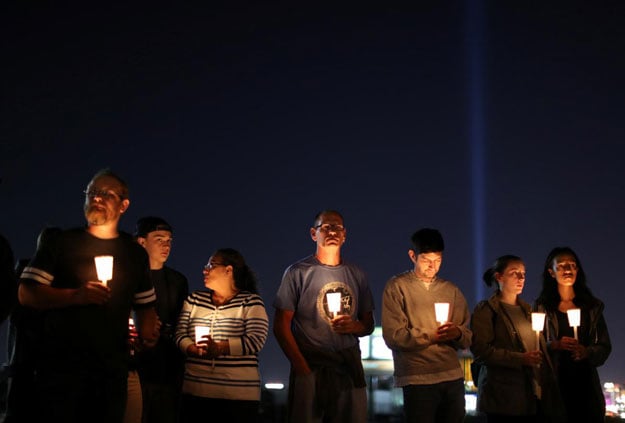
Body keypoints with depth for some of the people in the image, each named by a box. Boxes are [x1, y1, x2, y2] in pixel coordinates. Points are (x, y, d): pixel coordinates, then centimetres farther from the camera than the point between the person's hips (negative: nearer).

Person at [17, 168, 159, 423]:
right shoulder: (62, 243, 4)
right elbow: (27, 294, -3)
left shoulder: (135, 254, 13)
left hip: (112, 370, 3)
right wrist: (75, 296, -18)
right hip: (61, 365, -3)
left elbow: (145, 304, 20)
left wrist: (147, 333, -2)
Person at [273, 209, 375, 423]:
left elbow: (368, 324, 20)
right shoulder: (297, 272, 1)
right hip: (310, 367, -4)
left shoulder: (356, 274, 14)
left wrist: (355, 326, -4)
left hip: (349, 367, 4)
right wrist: (301, 366, -13)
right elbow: (281, 326, -3)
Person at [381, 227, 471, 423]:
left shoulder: (452, 291, 15)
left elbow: (468, 339, 11)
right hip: (417, 379, -4)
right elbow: (393, 336, -9)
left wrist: (458, 333, -12)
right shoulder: (397, 287, 1)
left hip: (453, 378, 4)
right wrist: (432, 336, -16)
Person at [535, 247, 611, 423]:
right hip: (555, 380, -2)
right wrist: (555, 345, -18)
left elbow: (605, 346, 10)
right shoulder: (542, 307, 6)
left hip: (586, 381, 2)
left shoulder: (592, 307, 14)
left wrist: (587, 352, -10)